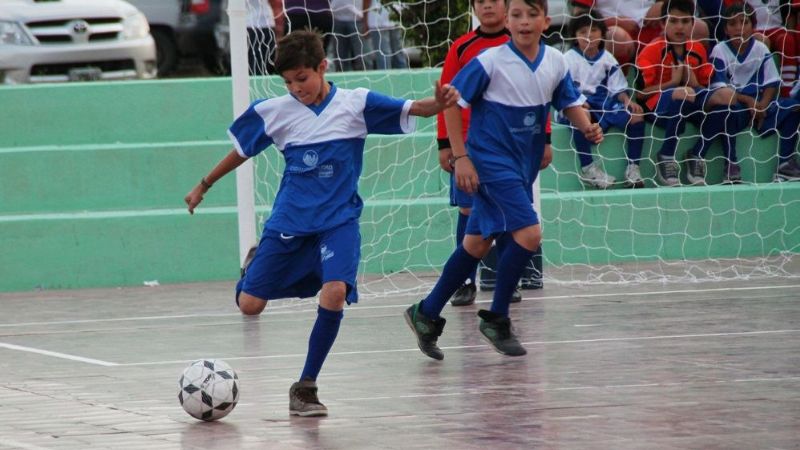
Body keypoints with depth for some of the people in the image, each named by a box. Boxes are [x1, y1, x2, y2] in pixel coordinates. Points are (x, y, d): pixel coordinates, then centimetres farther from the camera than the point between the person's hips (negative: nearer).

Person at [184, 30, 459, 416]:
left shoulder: (356, 104, -5)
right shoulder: (272, 112, 0)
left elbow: (411, 109, -11)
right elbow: (241, 151, 15)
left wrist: (438, 104, -33)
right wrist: (204, 186, 23)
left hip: (338, 220, -2)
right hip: (289, 222, 2)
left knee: (335, 291, -26)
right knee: (249, 305, -2)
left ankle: (305, 387, -12)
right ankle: (256, 262, 39)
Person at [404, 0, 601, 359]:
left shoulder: (555, 62, 0)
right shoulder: (489, 61, -15)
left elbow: (570, 103, 12)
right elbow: (452, 101, -11)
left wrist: (587, 128, -9)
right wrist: (460, 157, -14)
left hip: (523, 166, 6)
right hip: (490, 161, -6)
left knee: (478, 244, 12)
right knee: (529, 233, -18)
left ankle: (426, 314, 25)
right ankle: (496, 319, -3)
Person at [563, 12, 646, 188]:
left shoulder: (607, 58, 11)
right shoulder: (569, 59, -1)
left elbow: (618, 88, 11)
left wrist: (628, 101, -9)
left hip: (605, 104, 4)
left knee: (636, 116, -18)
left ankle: (633, 167, -11)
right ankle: (587, 168, -32)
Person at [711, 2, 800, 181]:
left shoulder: (761, 49, 3)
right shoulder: (719, 51, -6)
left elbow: (771, 84, 1)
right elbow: (719, 88, -12)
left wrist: (762, 106, -17)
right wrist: (748, 101, -21)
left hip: (758, 104, 4)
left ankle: (786, 163, -14)